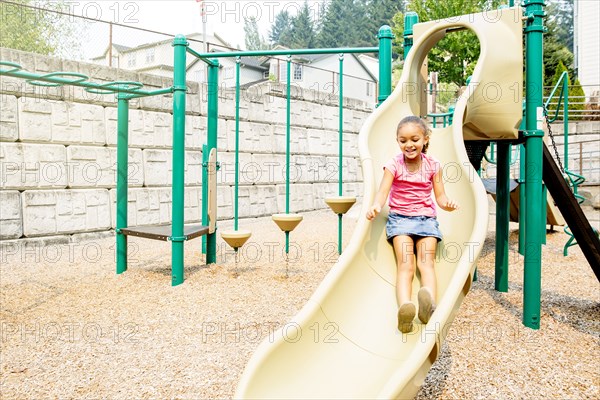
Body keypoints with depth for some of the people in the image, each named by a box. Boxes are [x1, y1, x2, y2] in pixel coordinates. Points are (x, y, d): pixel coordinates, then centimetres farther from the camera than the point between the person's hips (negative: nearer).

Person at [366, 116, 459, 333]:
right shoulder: (394, 165, -1)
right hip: (399, 217, -2)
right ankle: (404, 307, -43)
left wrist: (448, 204, -20)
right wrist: (376, 206, -36)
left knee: (426, 261, -21)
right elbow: (383, 190, -13)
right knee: (405, 265, -22)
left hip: (426, 218, 2)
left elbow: (440, 196, 5)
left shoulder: (432, 165, 5)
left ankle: (429, 302, -45)